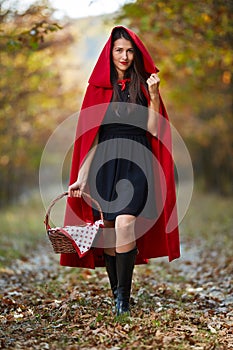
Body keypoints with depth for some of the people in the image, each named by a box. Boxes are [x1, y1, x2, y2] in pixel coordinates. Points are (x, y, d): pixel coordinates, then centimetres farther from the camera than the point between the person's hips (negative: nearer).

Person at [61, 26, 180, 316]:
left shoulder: (143, 85, 8)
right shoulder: (99, 87, 10)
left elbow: (154, 130, 1)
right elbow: (91, 135, 7)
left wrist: (154, 95, -10)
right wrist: (81, 177, 1)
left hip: (135, 162, -2)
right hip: (104, 163, 2)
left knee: (124, 225, -20)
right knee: (109, 232, 3)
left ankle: (123, 298, -10)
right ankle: (116, 292, 18)